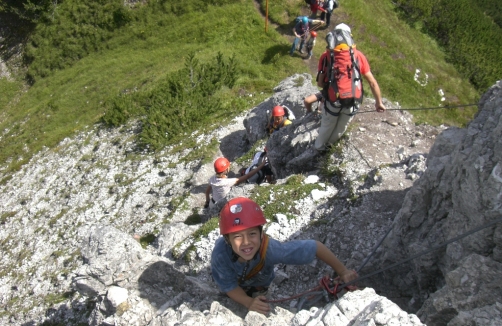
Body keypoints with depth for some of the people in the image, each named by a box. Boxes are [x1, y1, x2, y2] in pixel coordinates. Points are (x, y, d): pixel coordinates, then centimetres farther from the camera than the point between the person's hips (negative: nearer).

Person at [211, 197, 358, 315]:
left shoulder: (270, 249, -48)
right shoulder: (221, 253, -46)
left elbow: (314, 246, -39)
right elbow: (229, 286, -29)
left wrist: (342, 271, -33)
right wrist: (248, 302, -47)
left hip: (261, 287, 0)